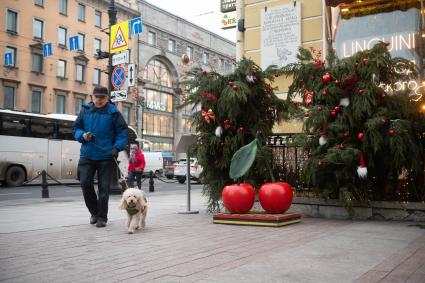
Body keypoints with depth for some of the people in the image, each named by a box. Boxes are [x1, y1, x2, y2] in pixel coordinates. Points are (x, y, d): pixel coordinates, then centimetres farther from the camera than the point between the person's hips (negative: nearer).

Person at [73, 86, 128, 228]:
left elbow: (123, 132, -4)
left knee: (104, 187, 1)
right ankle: (94, 212, 22)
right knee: (85, 183, 0)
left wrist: (117, 147, -17)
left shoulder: (113, 112, -3)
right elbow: (76, 128, 15)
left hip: (106, 157, -3)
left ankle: (102, 217, 13)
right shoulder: (85, 111, 7)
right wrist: (82, 135, -7)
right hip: (87, 155, 3)